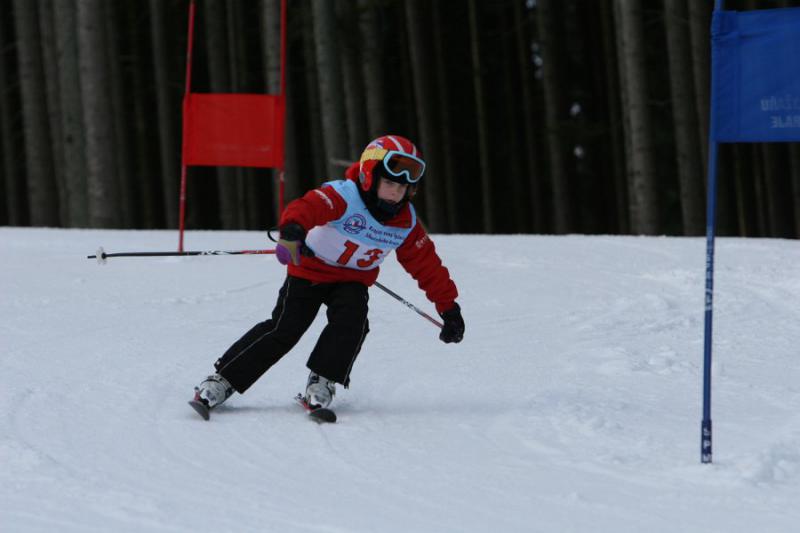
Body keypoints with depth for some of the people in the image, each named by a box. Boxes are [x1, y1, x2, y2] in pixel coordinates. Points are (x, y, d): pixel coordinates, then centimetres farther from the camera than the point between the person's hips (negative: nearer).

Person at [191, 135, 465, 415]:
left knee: (351, 321, -26)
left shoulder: (407, 223, -10)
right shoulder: (343, 196, -28)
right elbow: (309, 206, -47)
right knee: (284, 328, -13)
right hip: (310, 271, -4)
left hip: (352, 281, 4)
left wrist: (448, 308, 3)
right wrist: (293, 228, -71)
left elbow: (428, 265, 1)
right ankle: (223, 380, -7)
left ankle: (322, 382, -13)